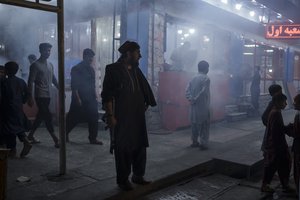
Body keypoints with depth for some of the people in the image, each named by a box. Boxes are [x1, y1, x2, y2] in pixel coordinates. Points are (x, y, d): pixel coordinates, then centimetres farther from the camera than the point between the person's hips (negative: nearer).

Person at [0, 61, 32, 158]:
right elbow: (27, 94, 8)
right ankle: (26, 141, -4)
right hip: (19, 107, 6)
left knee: (9, 128, 2)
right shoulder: (21, 81, 6)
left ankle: (13, 149, 4)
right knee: (19, 125, 16)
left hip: (8, 108, -5)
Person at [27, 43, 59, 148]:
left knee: (40, 116, 13)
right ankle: (56, 140, -8)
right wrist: (30, 97, -16)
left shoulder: (50, 65, 13)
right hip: (40, 95, -7)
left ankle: (30, 135, 28)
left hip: (48, 95, 7)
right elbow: (30, 82, -12)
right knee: (48, 117, -9)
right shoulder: (35, 65, -9)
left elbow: (53, 79, 21)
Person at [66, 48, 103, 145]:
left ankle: (93, 138, 10)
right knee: (73, 119, 5)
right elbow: (74, 85, -12)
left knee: (93, 119, 1)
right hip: (80, 100, -6)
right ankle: (65, 134, 26)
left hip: (91, 99, 6)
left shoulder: (91, 69, 13)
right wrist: (78, 98, -17)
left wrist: (95, 96, 12)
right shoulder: (76, 69, -8)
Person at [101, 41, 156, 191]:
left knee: (140, 146, 12)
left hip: (138, 116, 7)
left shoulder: (136, 70, 13)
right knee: (123, 149, 2)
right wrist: (110, 116, -17)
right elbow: (107, 95, -13)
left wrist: (146, 104, 10)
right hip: (121, 118, -7)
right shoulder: (113, 70, -8)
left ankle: (138, 175, 28)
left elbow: (144, 90, 21)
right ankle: (123, 180, 16)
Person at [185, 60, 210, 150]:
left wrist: (191, 99, -5)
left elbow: (187, 91, 2)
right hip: (203, 106, -7)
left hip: (194, 107, 7)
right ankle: (203, 144, 0)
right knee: (204, 125, 1)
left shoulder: (193, 79, 10)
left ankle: (194, 142, 23)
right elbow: (204, 92, -19)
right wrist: (195, 99, -11)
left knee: (195, 123, 15)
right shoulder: (206, 78, -10)